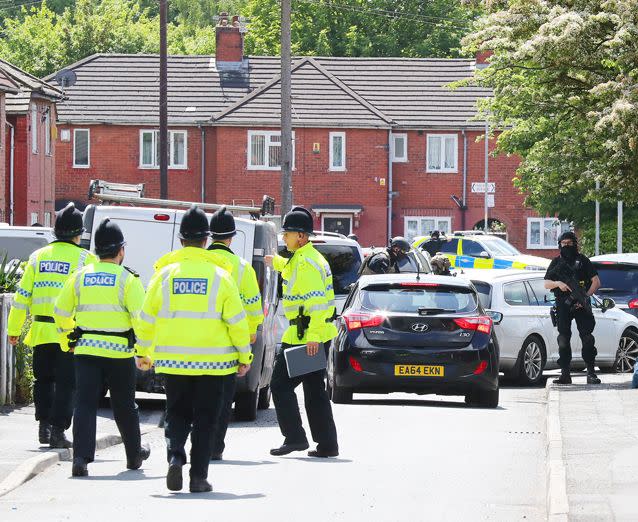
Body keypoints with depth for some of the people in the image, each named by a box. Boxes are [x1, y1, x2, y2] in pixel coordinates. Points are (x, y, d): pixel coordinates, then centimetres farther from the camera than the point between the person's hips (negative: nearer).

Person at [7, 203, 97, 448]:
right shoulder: (84, 259, -4)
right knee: (65, 383, 2)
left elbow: (22, 295, 8)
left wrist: (14, 329, 13)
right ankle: (57, 431, -3)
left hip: (41, 332, 4)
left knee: (43, 380, 18)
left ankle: (44, 425, 14)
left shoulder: (38, 257, 7)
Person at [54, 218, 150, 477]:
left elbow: (61, 312, 13)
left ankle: (81, 457, -16)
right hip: (119, 351, -2)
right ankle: (134, 454, 31)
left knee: (85, 404, -2)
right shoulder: (127, 279, -6)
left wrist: (67, 340, 27)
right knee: (125, 406, 14)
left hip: (86, 349, 2)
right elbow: (140, 316, -13)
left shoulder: (80, 276, 6)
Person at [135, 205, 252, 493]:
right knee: (204, 419, 8)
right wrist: (244, 356, 6)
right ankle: (198, 477, 5)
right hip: (212, 361, -1)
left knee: (177, 414, 14)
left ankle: (175, 456, -10)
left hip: (173, 360, 1)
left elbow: (146, 318, 4)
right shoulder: (220, 276, -5)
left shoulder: (165, 273, -2)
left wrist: (143, 352, 17)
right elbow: (237, 320, -4)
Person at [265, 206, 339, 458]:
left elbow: (316, 300, -25)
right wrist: (277, 262, 60)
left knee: (281, 384, -4)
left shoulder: (306, 262, -16)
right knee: (315, 390, 12)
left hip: (305, 335, -10)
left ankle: (294, 437, -7)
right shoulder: (306, 258, 16)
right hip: (315, 335, 10)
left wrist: (313, 336, -30)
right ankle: (327, 444, 13)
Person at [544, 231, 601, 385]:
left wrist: (585, 297, -11)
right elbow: (546, 284, 11)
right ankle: (565, 374, 1)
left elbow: (596, 282, 3)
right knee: (563, 339, -3)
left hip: (581, 305, -2)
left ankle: (591, 373, -5)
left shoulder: (582, 261, 6)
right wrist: (557, 283, -11)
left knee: (587, 338, -8)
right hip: (563, 306, 2)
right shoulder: (556, 262, 12)